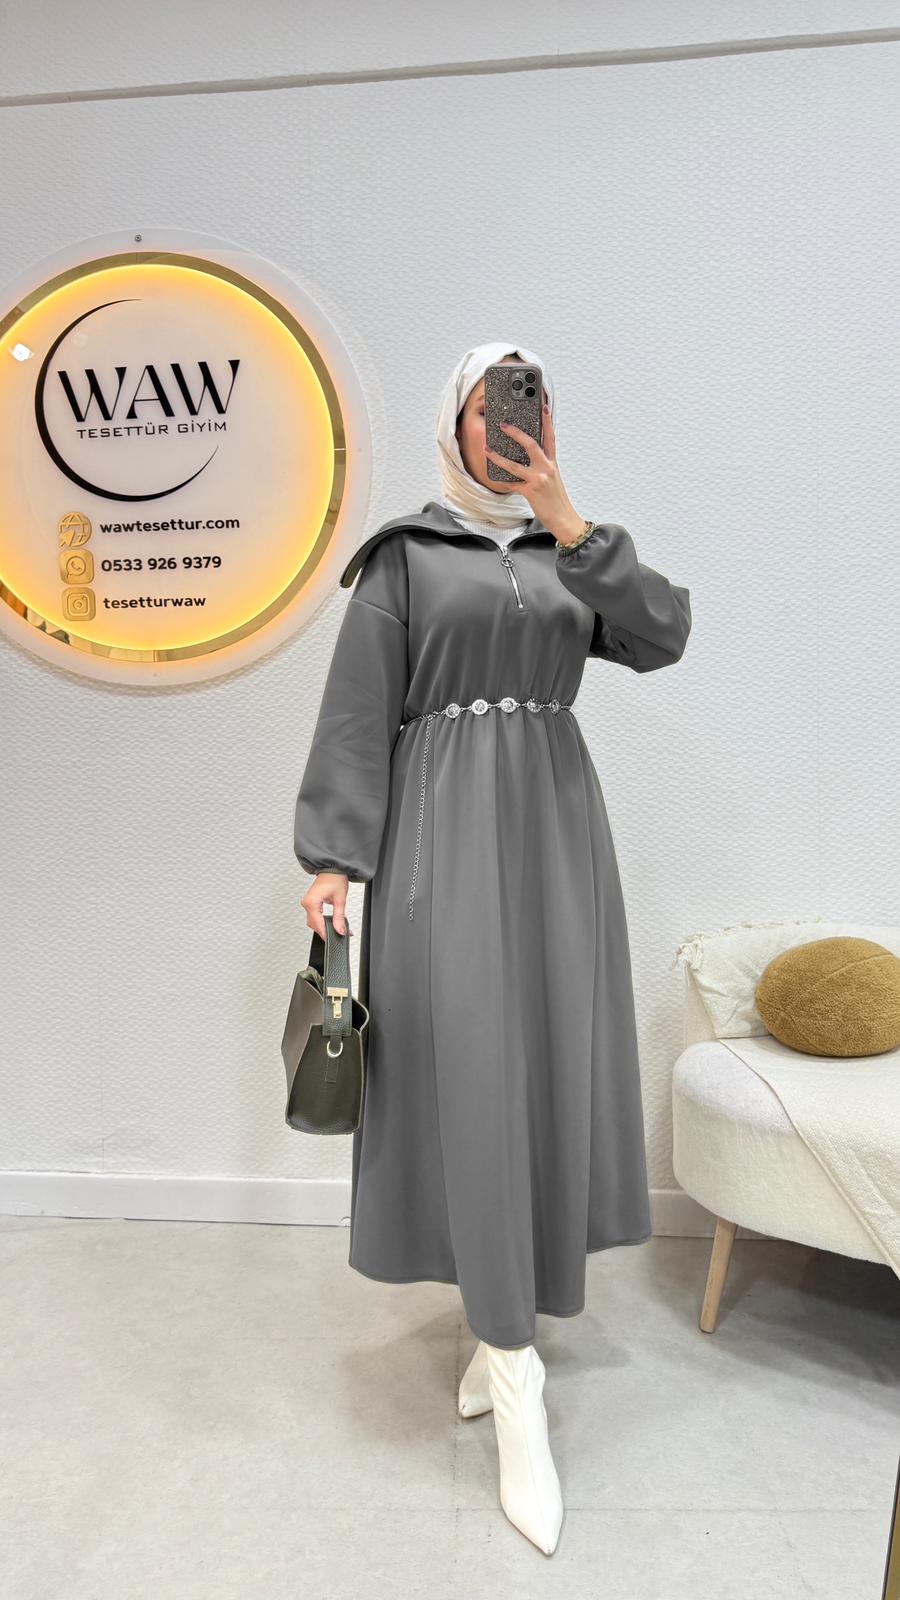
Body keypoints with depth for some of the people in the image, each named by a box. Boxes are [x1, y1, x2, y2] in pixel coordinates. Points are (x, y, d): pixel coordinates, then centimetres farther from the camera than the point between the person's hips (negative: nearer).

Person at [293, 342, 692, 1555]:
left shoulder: (571, 554, 16)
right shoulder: (405, 555, 5)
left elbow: (661, 637, -1)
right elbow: (356, 713, -3)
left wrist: (569, 522, -9)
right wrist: (333, 855, -12)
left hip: (555, 824, 4)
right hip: (444, 829, -4)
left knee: (544, 1063, 5)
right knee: (468, 1071, -9)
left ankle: (499, 1322, 24)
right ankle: (517, 1381, 1)